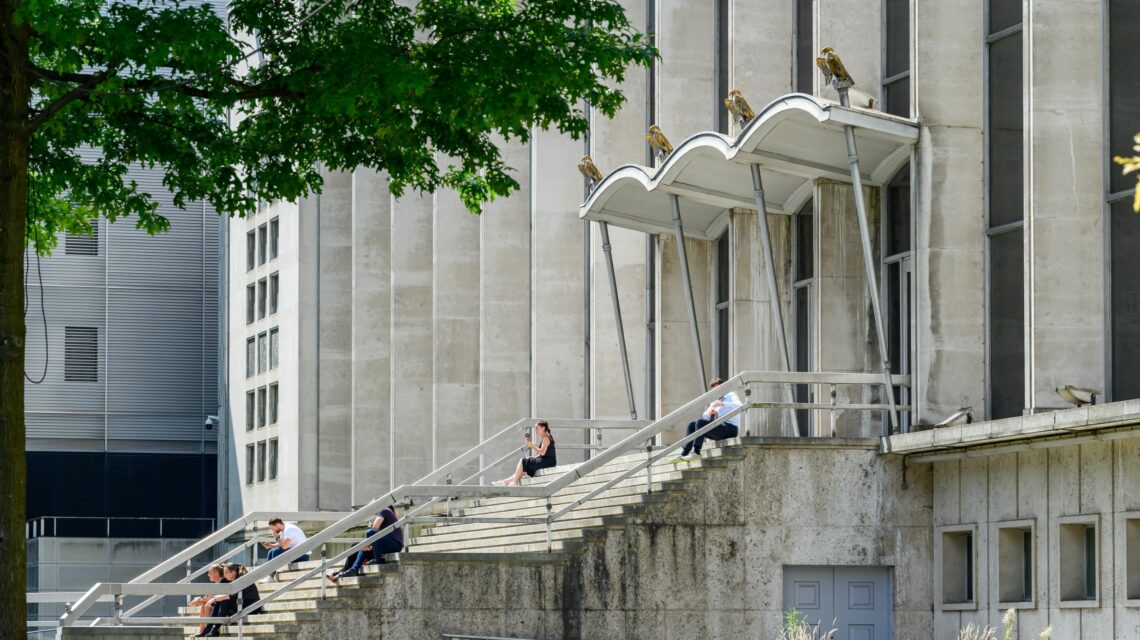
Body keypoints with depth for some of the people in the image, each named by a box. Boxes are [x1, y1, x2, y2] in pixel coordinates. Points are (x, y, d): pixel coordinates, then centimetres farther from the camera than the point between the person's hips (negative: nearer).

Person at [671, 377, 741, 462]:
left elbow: (738, 405, -21)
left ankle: (696, 452, -28)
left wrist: (722, 404, -32)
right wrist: (708, 412, -3)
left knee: (700, 423, -24)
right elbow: (704, 417, 21)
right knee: (692, 425, 1)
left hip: (730, 428, -8)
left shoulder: (731, 395, 1)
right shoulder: (714, 401, 23)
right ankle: (684, 453, -9)